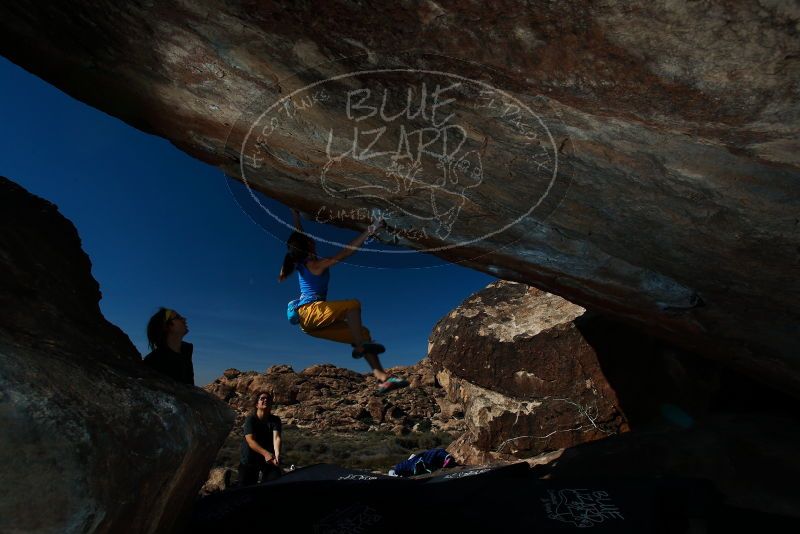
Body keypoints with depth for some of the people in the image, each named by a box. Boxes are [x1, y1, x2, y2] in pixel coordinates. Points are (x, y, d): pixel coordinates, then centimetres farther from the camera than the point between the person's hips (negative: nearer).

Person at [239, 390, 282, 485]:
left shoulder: (275, 420, -9)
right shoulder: (250, 419, -16)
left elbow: (276, 438, -24)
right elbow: (250, 440, -28)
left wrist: (277, 453, -45)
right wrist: (265, 453, -44)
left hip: (269, 457, 2)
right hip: (250, 459, -1)